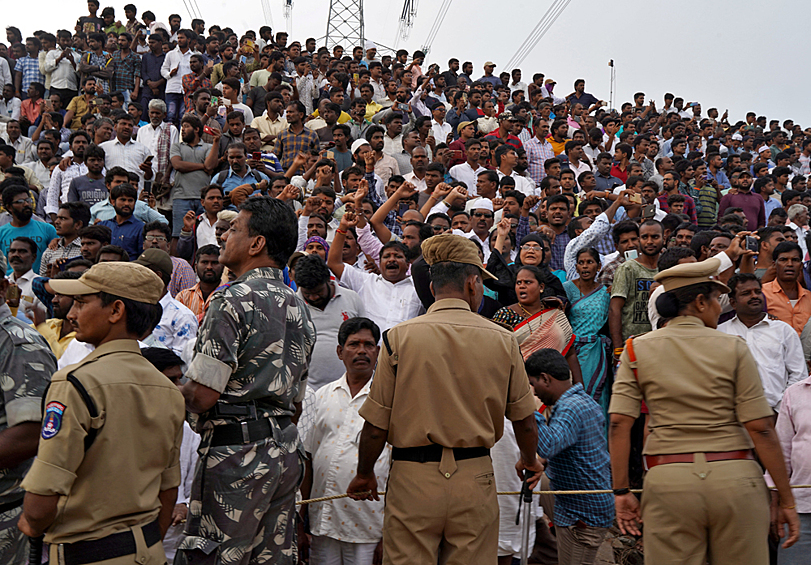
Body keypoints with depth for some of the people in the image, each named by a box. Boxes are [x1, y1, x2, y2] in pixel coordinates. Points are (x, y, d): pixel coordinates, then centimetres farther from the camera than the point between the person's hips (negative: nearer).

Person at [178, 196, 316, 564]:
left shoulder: (233, 301, -13)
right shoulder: (299, 307, 13)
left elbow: (201, 396, -17)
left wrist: (177, 390, 3)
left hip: (236, 452, -8)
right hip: (286, 448, 8)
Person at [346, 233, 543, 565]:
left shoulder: (399, 337, -6)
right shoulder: (503, 340, -1)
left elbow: (376, 425, -4)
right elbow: (525, 420, 7)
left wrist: (364, 475, 13)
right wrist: (529, 461, 28)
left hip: (414, 479, -1)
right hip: (476, 479, 2)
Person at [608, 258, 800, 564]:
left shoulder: (637, 349, 4)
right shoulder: (733, 348, 0)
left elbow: (619, 424, -4)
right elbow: (760, 428, -4)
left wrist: (621, 491, 0)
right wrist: (787, 500, 2)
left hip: (668, 480, 1)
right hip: (734, 478, -1)